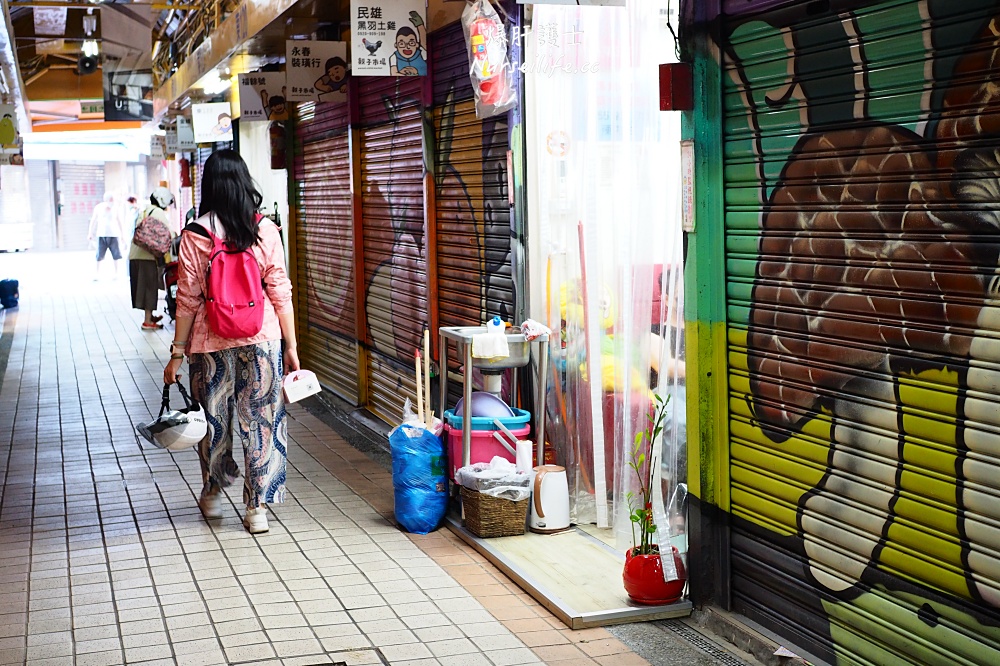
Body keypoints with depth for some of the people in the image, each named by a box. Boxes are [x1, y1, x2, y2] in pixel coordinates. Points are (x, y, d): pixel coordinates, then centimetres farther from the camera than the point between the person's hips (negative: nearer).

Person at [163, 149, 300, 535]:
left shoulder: (195, 236, -8)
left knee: (214, 419, 17)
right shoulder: (265, 231, -5)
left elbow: (188, 299, -6)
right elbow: (280, 293, -3)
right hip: (262, 340, 0)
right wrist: (291, 347, 4)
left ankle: (212, 493, 35)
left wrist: (178, 352, 2)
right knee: (261, 420, 7)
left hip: (211, 343, 0)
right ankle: (257, 508, 10)